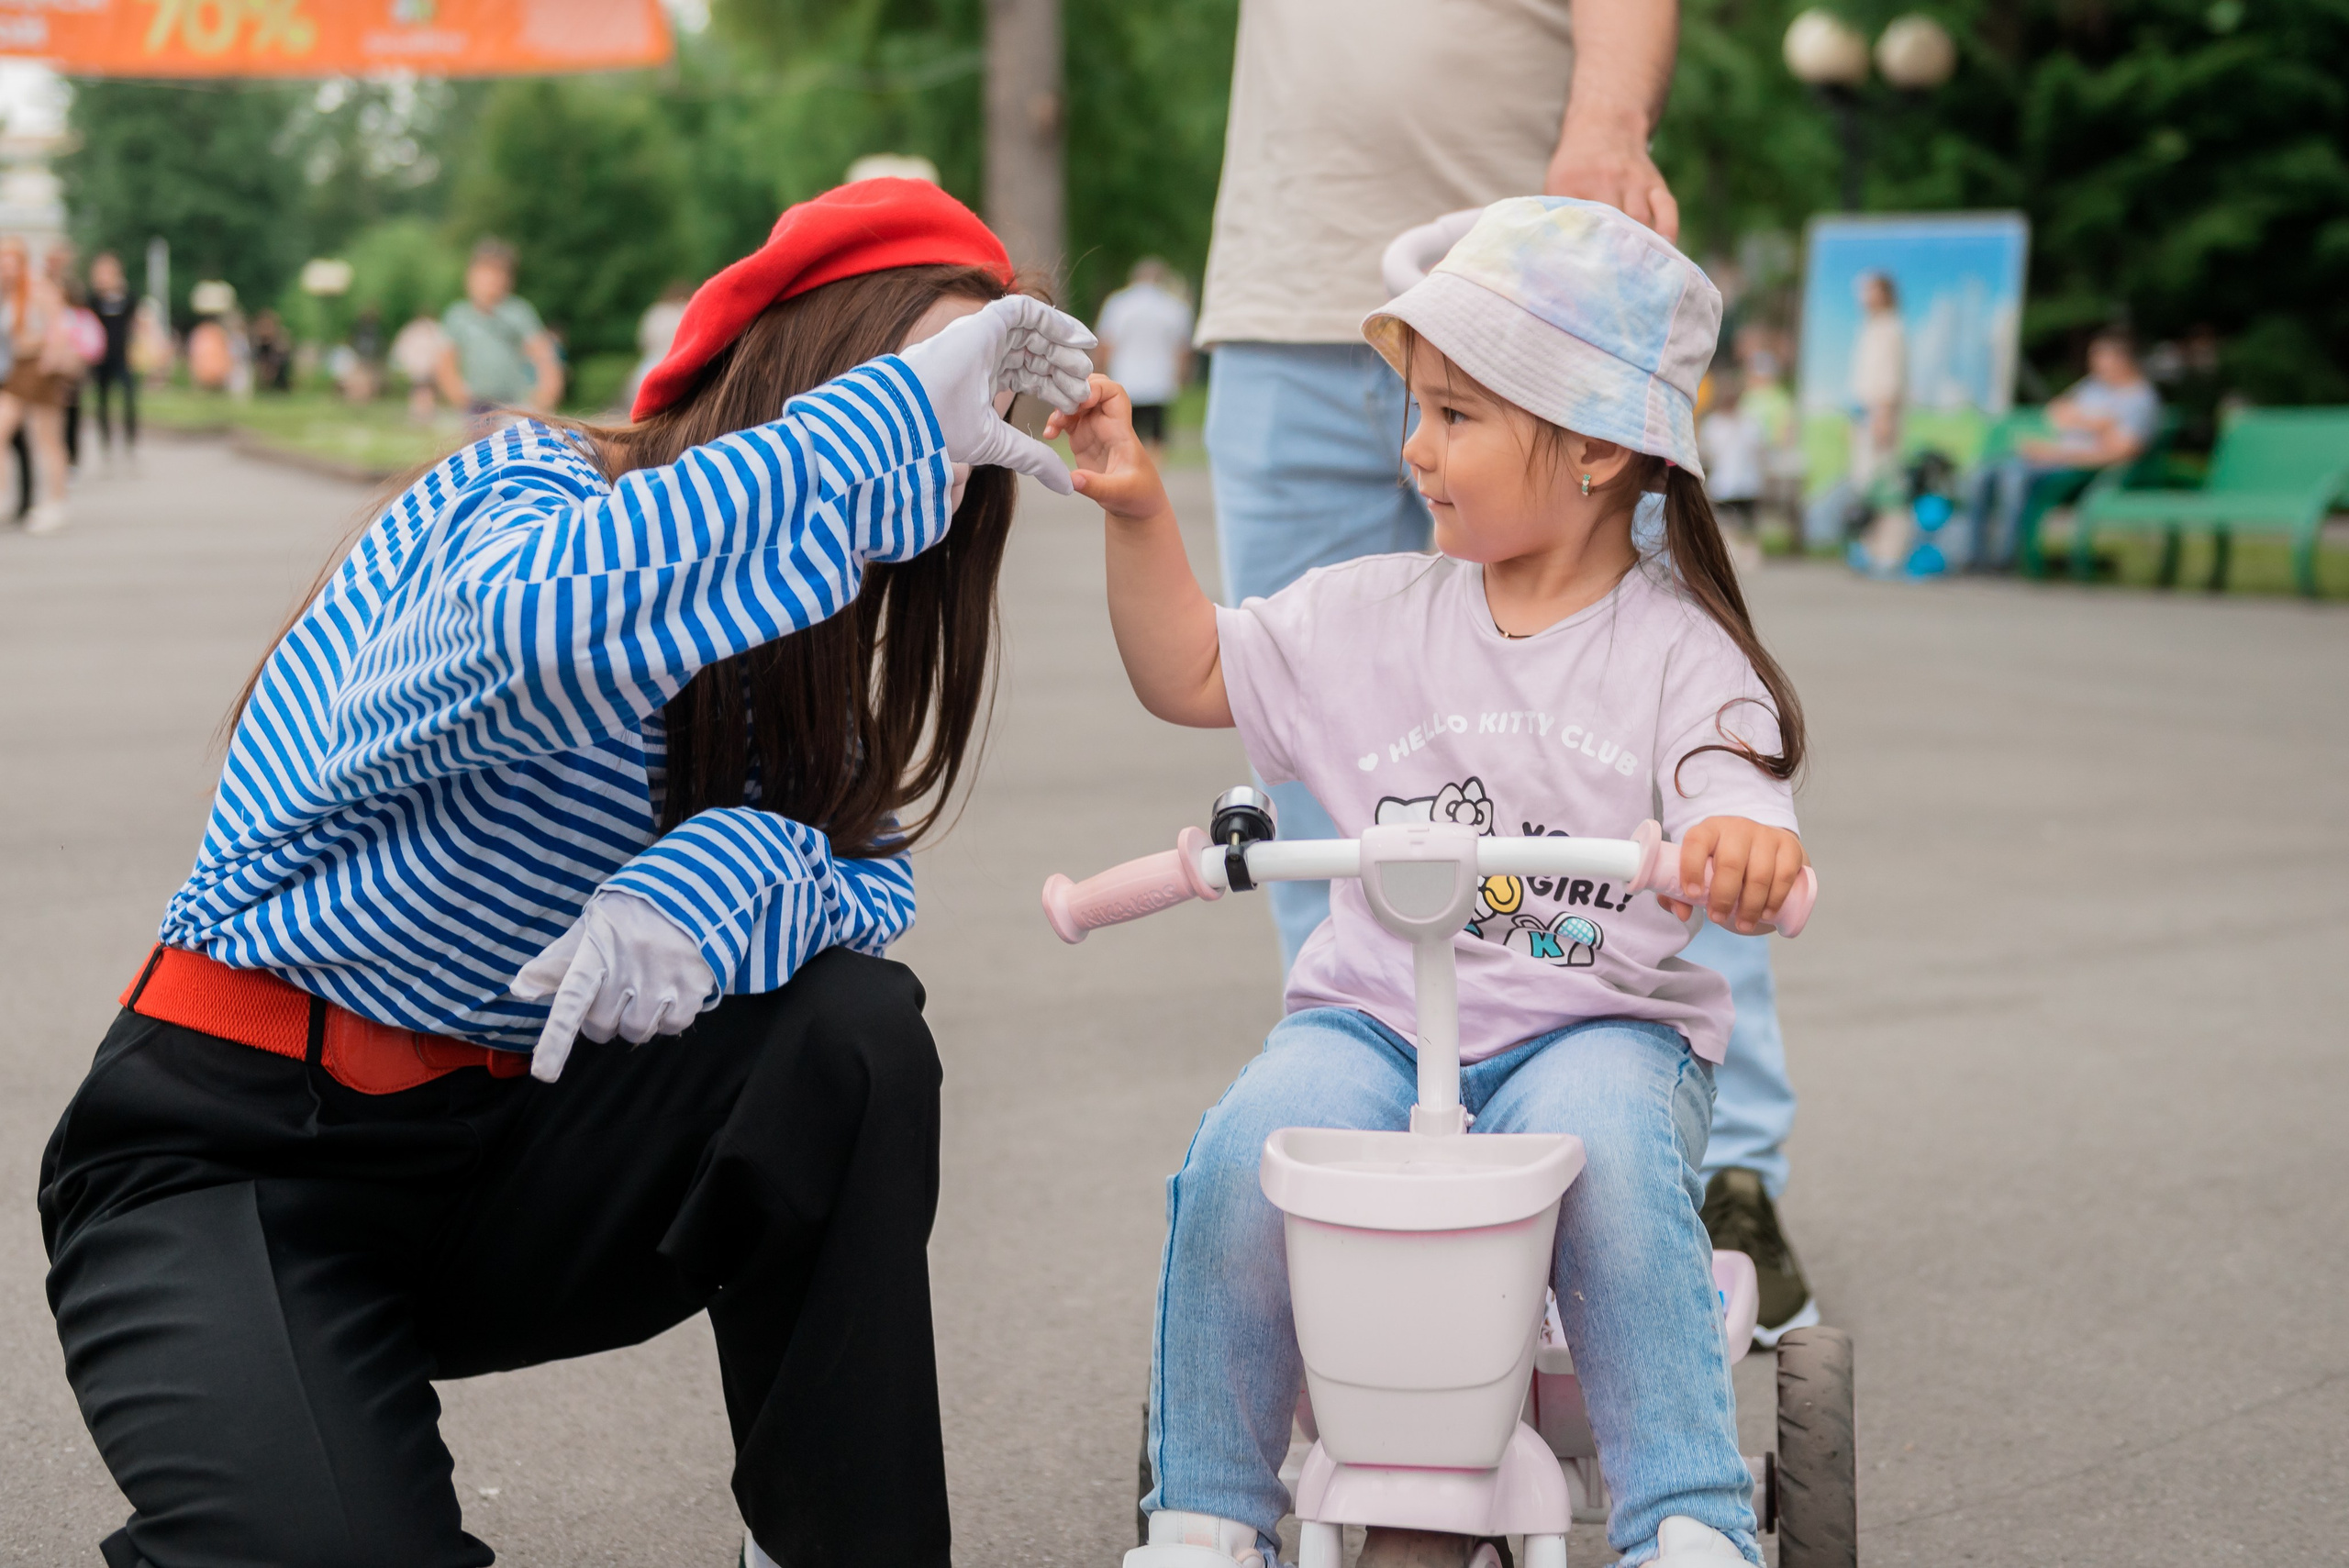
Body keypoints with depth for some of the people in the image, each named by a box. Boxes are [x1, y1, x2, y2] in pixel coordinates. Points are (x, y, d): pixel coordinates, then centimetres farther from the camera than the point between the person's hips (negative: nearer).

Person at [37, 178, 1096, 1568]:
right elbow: (549, 627, -45)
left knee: (855, 1030, -18)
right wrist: (902, 409, -38)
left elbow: (871, 878, -4)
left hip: (508, 1162, 6)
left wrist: (727, 876, -28)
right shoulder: (517, 498, -20)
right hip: (230, 1155, -6)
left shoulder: (775, 656, 5)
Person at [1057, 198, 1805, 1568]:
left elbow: (1740, 827, -12)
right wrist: (1138, 509, 4)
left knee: (1606, 1144, -36)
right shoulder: (1378, 616, 10)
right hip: (1375, 1016, 3)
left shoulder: (1678, 652, 0)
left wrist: (1750, 843, -37)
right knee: (1251, 1145, -27)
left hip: (1600, 1024, -2)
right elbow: (1189, 674, 16)